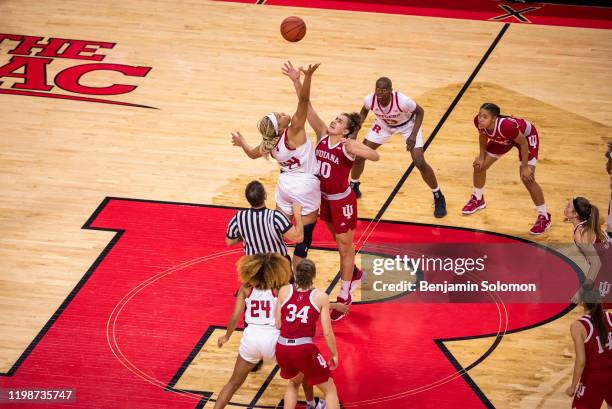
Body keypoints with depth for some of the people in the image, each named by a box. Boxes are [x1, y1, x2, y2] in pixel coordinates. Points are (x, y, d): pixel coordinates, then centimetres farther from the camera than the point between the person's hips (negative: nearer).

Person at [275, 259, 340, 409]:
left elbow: (277, 324, 6)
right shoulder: (321, 296, -1)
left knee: (294, 382, 35)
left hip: (282, 348, 4)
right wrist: (334, 354, 12)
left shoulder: (284, 291, 5)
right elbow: (327, 332, -2)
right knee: (330, 390, 15)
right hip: (304, 349, -4)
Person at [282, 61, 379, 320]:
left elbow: (375, 156, -37)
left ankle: (345, 296, 17)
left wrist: (353, 150, -51)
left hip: (342, 201, -7)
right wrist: (296, 82, -24)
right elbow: (307, 107, -14)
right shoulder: (322, 134, -7)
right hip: (324, 198, 7)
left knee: (344, 246, 6)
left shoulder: (348, 145, -22)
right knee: (338, 240, 24)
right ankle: (354, 274, 49)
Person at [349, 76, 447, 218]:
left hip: (407, 124, -4)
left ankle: (438, 198, 7)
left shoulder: (402, 101, -41)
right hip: (383, 124, 4)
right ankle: (353, 187, 29)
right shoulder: (370, 99, -30)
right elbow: (364, 112, -4)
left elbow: (420, 111, -21)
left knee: (420, 163, -14)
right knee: (359, 156, 0)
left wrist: (413, 135, -30)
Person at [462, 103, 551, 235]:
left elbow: (523, 142, -27)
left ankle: (544, 217, 3)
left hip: (527, 135, -6)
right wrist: (482, 156, -2)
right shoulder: (479, 122, -29)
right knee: (479, 166, 7)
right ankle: (478, 199, 38)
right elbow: (483, 135, -3)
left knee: (527, 178, -15)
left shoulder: (505, 126, -45)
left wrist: (525, 167, -21)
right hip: (503, 139, 6)